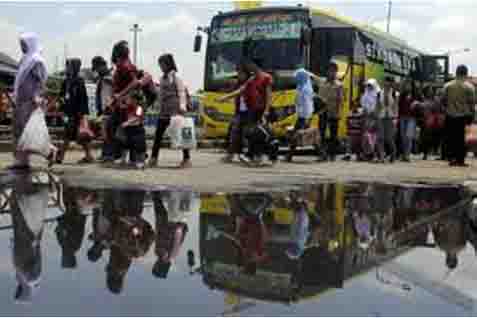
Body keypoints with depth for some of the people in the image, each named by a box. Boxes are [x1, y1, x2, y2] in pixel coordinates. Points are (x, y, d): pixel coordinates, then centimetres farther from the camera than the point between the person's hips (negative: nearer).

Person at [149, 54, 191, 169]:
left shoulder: (176, 77, -5)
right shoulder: (163, 78, 16)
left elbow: (181, 93, -12)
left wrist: (182, 106, -23)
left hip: (175, 111, -7)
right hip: (164, 112, 7)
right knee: (158, 134, 4)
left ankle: (186, 159, 4)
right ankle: (153, 158, 9)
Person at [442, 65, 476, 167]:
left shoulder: (447, 85, 2)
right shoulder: (469, 87, -5)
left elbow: (444, 101, 3)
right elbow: (472, 103, -5)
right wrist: (471, 116, 2)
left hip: (450, 115, 2)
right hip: (463, 115, -2)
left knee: (452, 137, 9)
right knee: (461, 138, 2)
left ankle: (452, 158, 7)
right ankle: (460, 160, 2)